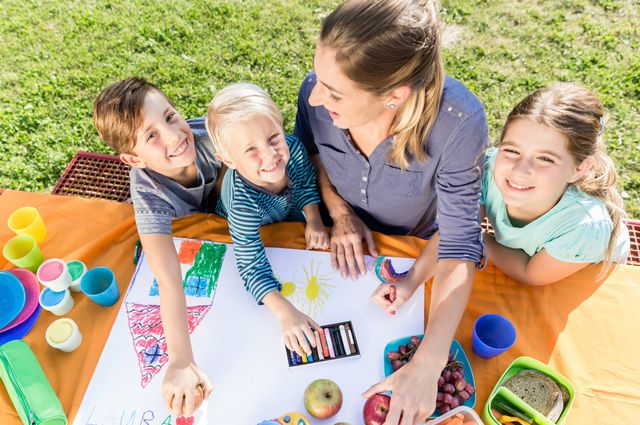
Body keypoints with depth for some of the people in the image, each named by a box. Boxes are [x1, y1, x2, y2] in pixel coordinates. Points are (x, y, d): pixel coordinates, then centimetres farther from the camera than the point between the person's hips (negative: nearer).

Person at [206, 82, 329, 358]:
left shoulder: (293, 148, -35)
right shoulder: (243, 201, -47)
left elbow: (307, 182, -11)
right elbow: (251, 264, -45)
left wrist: (313, 221, -23)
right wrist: (286, 311, -55)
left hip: (290, 214, 4)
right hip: (246, 231, -3)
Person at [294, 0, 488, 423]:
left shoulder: (459, 123, -41)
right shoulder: (317, 93, -32)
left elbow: (458, 243, -35)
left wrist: (427, 364, -43)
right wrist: (341, 214, -22)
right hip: (345, 234, 2)